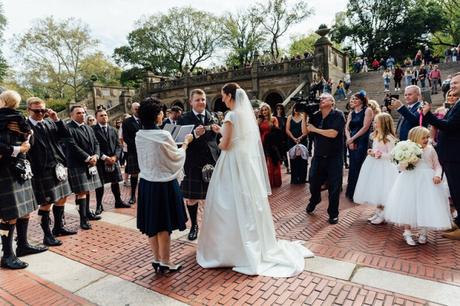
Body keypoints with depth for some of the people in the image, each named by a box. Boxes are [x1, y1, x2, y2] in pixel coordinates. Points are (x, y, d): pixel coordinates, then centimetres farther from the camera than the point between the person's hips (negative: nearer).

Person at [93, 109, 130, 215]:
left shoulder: (113, 130, 12)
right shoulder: (93, 130, -5)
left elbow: (118, 145, 9)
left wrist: (115, 156, -8)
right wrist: (104, 157, -16)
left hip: (113, 159, 5)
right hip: (100, 161, -4)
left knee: (115, 181, 13)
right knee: (99, 183, 2)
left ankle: (118, 201, 26)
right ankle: (99, 205, 13)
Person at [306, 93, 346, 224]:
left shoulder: (338, 115, -12)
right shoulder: (316, 116, 3)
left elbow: (333, 133, -23)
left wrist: (315, 129, -14)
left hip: (334, 157, -4)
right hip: (318, 156, 4)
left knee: (334, 186, 3)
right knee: (314, 181, 13)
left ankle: (333, 213, 21)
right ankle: (314, 200, 45)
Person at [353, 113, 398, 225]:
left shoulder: (389, 138, -14)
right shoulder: (376, 136, 11)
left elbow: (391, 155, -15)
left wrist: (378, 154, -20)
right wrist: (371, 152, 4)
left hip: (384, 167, -8)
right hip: (373, 166, 9)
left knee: (382, 192, -3)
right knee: (375, 191, 14)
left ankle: (382, 215, 10)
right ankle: (378, 212, 27)